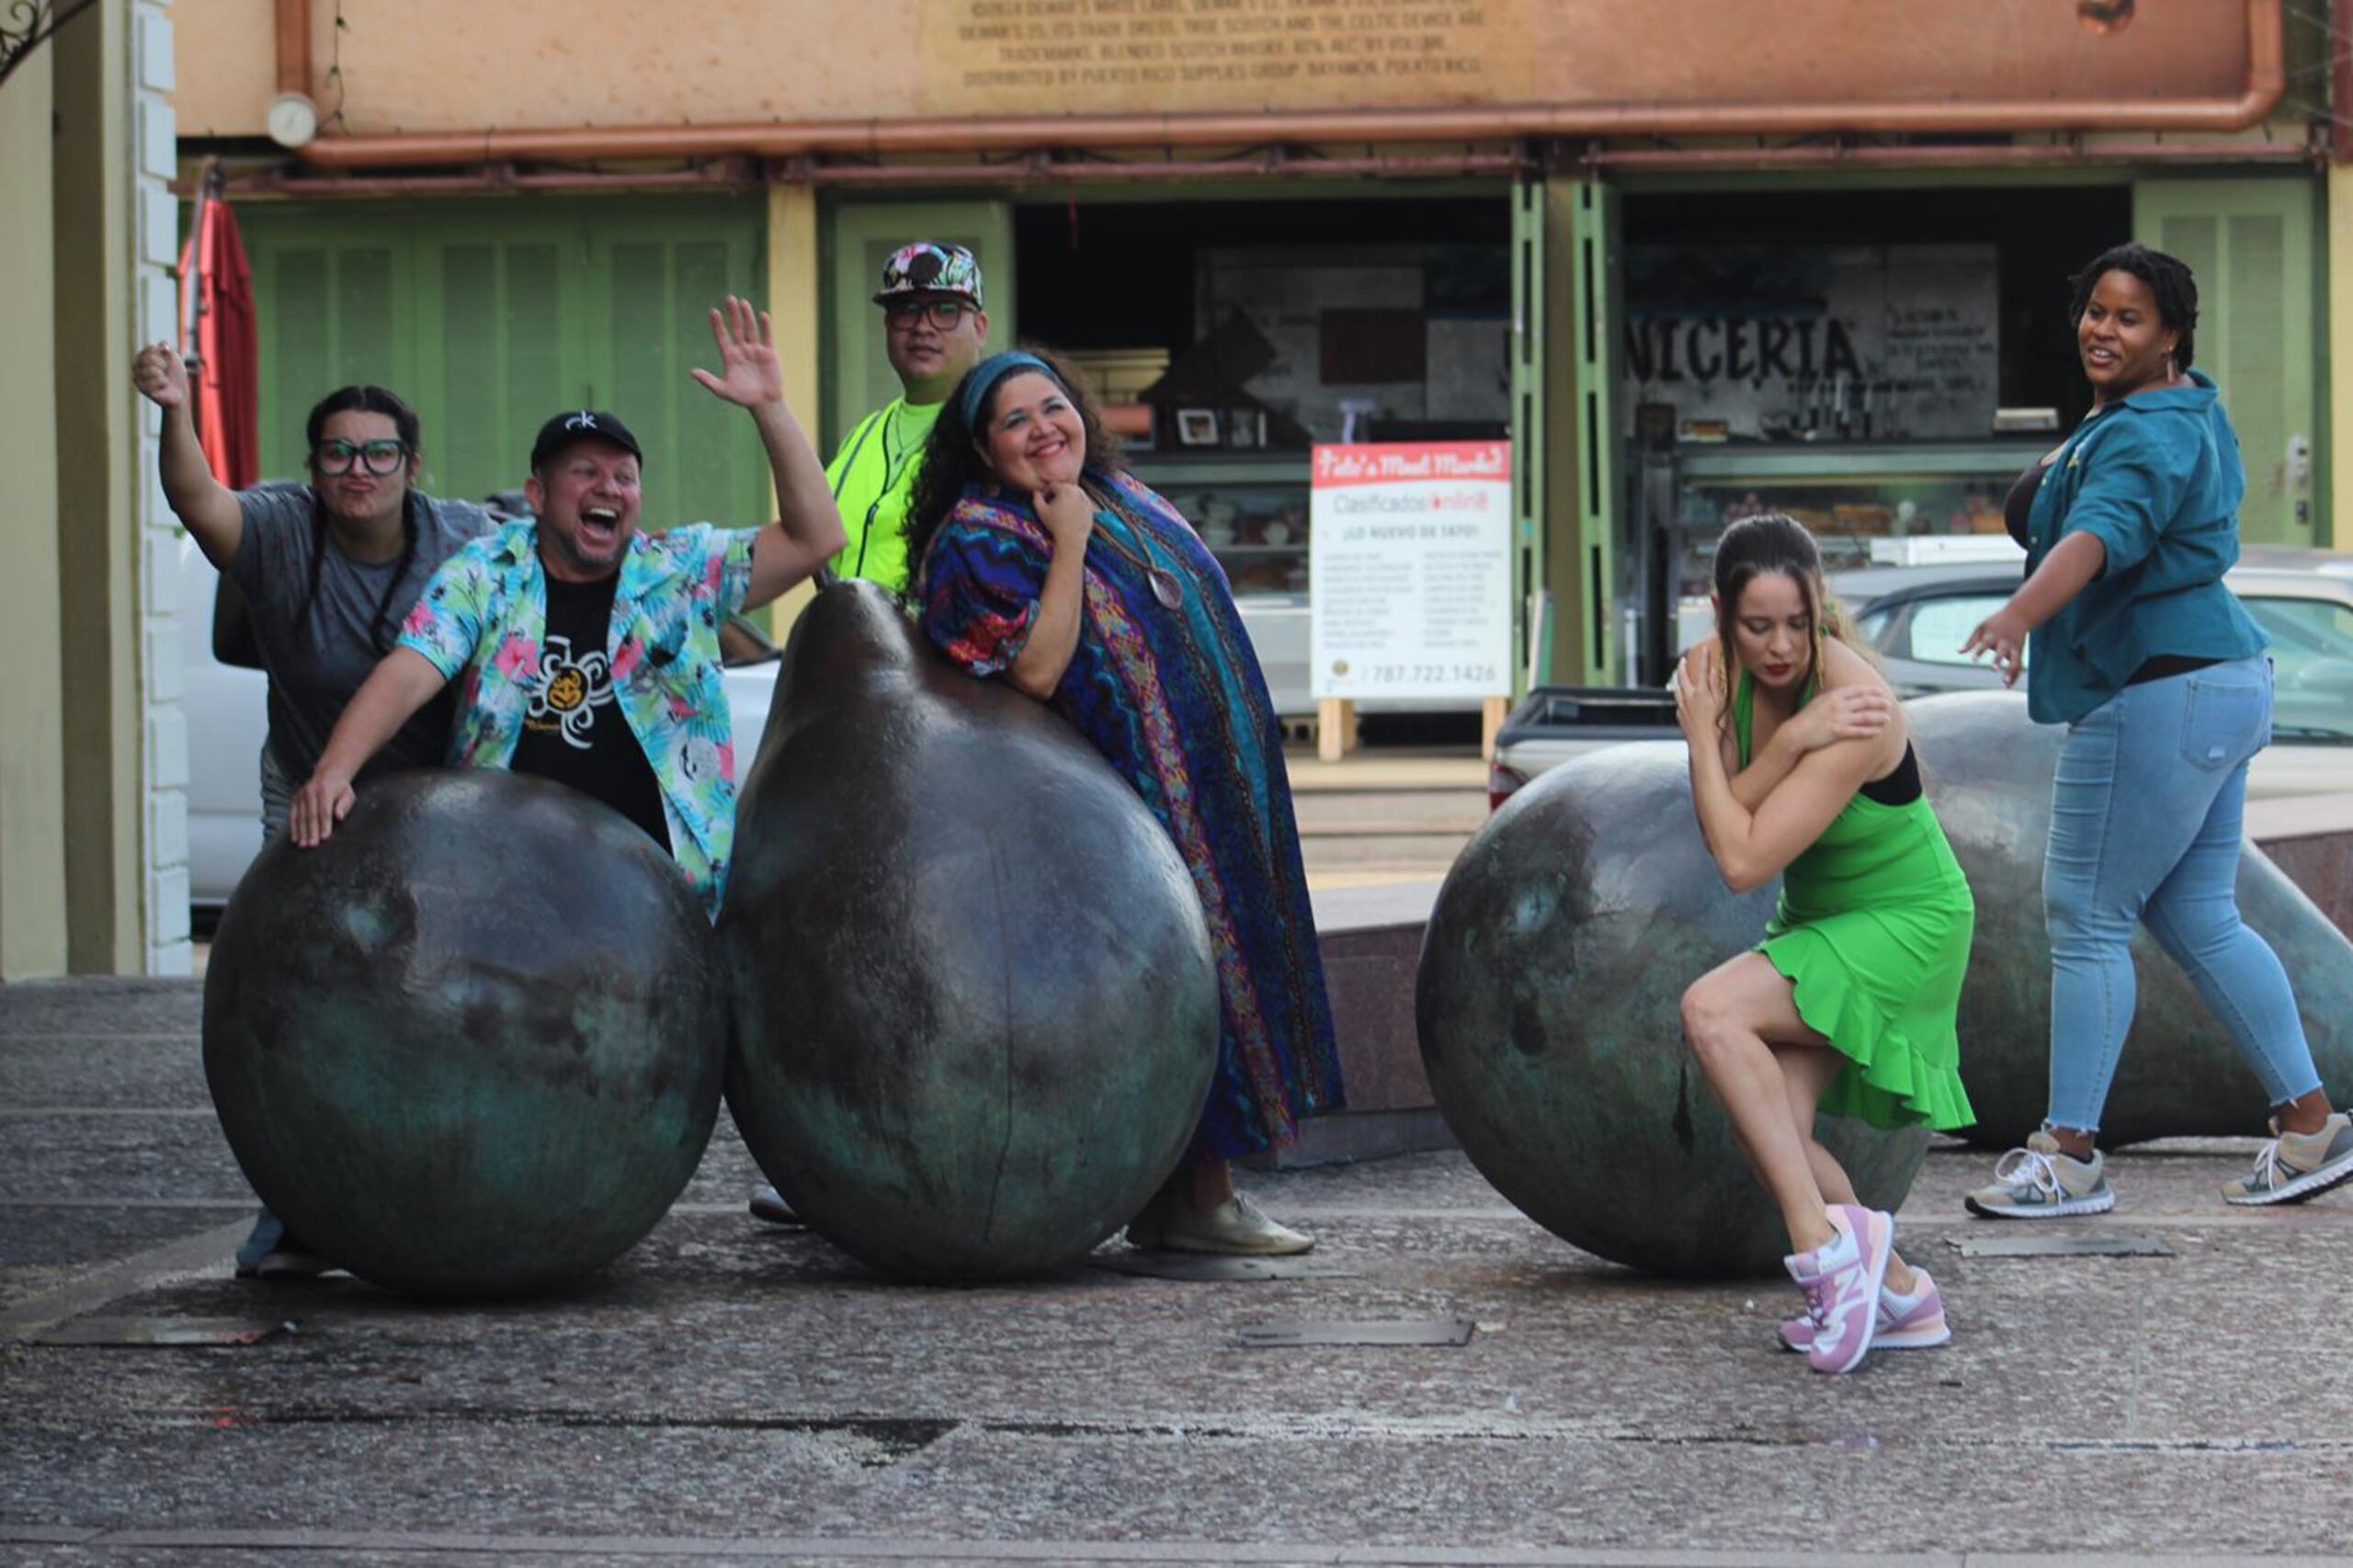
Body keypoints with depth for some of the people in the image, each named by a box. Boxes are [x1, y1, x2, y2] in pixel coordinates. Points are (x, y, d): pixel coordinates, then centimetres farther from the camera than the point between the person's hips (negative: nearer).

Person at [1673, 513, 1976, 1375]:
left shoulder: (1856, 709, -30)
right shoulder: (1718, 671, -8)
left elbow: (1743, 862, -30)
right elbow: (1717, 829, -17)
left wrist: (1700, 734, -22)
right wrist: (1790, 741, -31)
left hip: (1905, 924, -7)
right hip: (1816, 917, 7)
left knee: (1711, 1010, -27)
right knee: (1771, 1132, -8)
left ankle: (1827, 1240, -26)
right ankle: (1899, 1292, 10)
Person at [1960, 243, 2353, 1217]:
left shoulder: (2148, 439, -17)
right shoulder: (2188, 406, 16)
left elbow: (2099, 534, -39)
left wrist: (2017, 616, -54)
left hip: (2161, 696, -11)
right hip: (2220, 686, 11)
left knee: (2086, 917, -6)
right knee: (2198, 920, 14)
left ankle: (2070, 1155, -2)